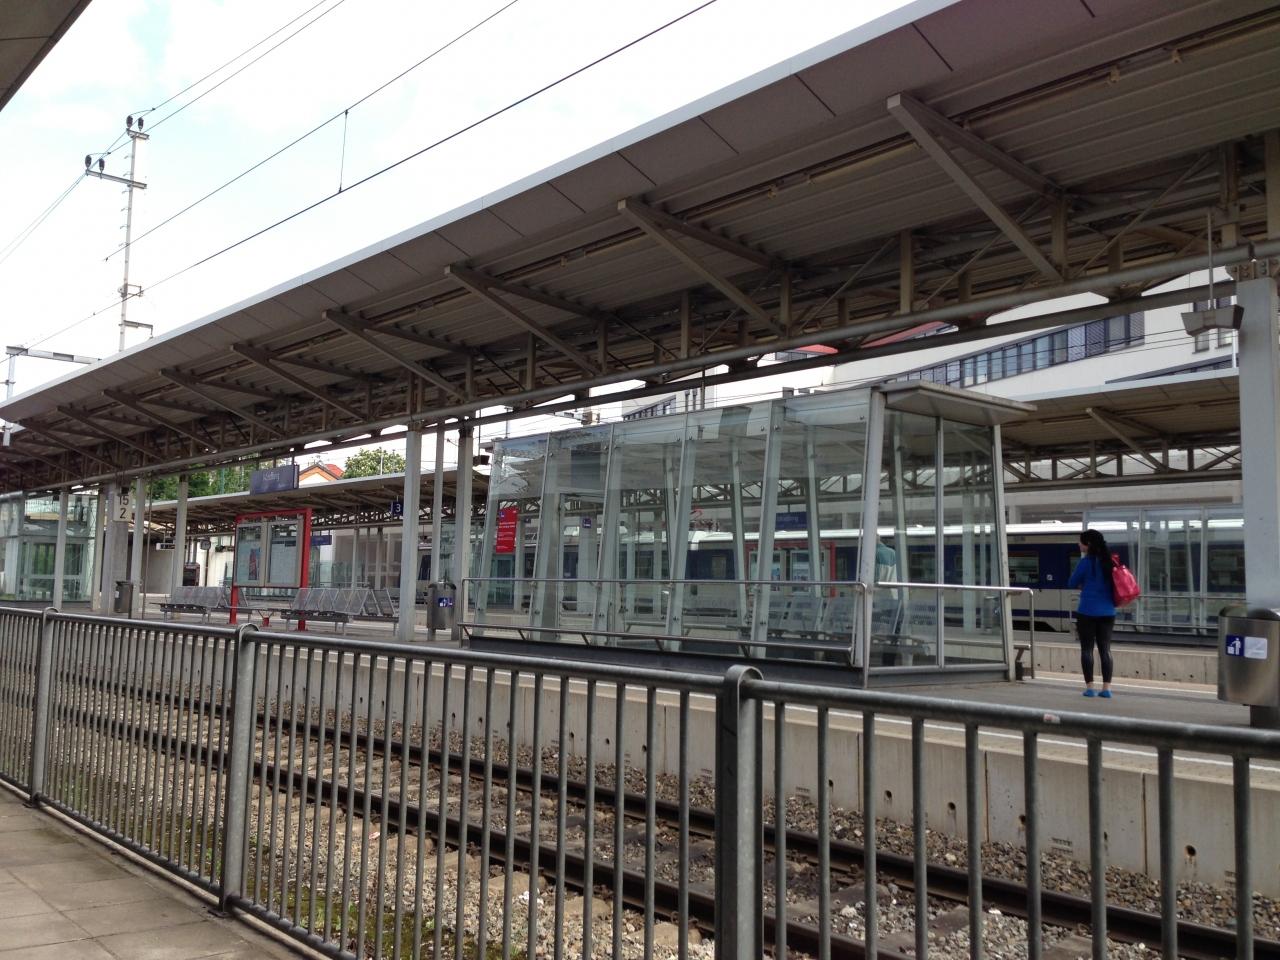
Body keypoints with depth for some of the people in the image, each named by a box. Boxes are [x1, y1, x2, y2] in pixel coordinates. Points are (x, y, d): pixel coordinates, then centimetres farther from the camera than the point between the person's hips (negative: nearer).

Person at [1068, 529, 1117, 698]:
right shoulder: (1108, 561, 6)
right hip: (1108, 612, 5)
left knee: (1087, 649, 3)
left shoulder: (1085, 562, -9)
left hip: (1088, 611, -5)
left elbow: (1072, 584, -2)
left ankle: (1090, 687, 2)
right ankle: (1107, 688, 4)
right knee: (1105, 649, 7)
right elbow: (1113, 583, 16)